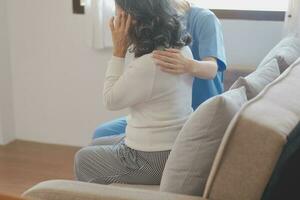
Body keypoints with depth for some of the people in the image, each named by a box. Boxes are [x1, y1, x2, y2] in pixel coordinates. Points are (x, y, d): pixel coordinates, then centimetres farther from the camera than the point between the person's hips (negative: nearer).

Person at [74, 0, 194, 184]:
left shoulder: (146, 65, -30)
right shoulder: (182, 49, -2)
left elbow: (111, 100, -13)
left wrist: (119, 52, -14)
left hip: (152, 160, -8)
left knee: (83, 159, 17)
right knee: (96, 146, 29)